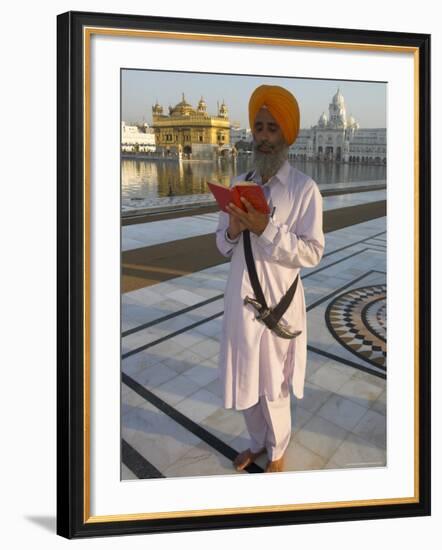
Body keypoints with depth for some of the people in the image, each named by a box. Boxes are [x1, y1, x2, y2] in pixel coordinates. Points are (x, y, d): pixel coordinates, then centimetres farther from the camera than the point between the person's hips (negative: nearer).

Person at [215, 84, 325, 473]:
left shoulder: (304, 188, -10)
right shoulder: (238, 184, 6)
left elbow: (312, 252, -15)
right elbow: (223, 247, 8)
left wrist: (267, 228, -25)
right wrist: (233, 230, -15)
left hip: (277, 301, -5)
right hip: (240, 299, 5)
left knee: (274, 386, 10)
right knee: (244, 381, 18)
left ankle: (277, 452, 36)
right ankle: (257, 443, 43)